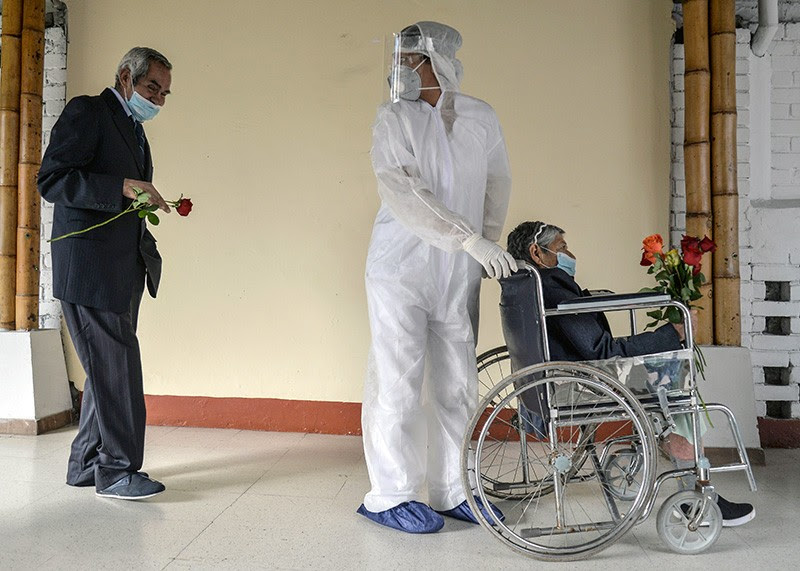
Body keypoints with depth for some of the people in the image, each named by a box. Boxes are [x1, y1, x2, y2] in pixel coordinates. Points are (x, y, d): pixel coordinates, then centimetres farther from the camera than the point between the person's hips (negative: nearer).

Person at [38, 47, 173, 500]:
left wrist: (148, 203, 11)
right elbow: (51, 180, -15)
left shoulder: (134, 128, 23)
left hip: (124, 271, 9)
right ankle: (117, 469, 4)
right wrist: (123, 187, -23)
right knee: (115, 365, -7)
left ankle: (86, 464, 24)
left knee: (109, 368, 12)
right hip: (89, 268, -9)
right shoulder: (87, 111, -4)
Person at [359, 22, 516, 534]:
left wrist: (490, 246, 4)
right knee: (398, 384, -1)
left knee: (457, 386, 9)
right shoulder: (394, 118, -2)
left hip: (459, 273, 4)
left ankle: (451, 492, 24)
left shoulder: (482, 118, 8)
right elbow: (403, 194, -15)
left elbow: (498, 184, 17)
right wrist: (470, 239, -23)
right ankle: (389, 497, 14)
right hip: (402, 266, -3)